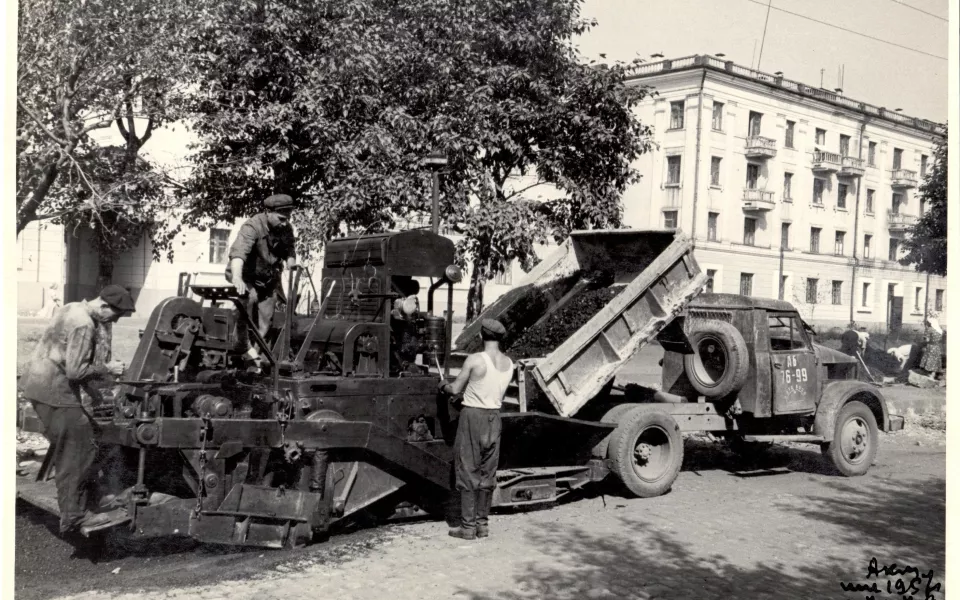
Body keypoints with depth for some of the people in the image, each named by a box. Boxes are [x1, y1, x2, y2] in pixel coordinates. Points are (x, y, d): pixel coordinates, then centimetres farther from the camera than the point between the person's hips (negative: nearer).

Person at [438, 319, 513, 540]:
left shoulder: (475, 360, -15)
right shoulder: (509, 364, 2)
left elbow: (455, 389, -6)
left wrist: (443, 385, 16)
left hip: (473, 416, -5)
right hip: (494, 417, 5)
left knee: (468, 472, 2)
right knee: (487, 473, 12)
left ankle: (468, 526, 5)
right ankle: (483, 524, 18)